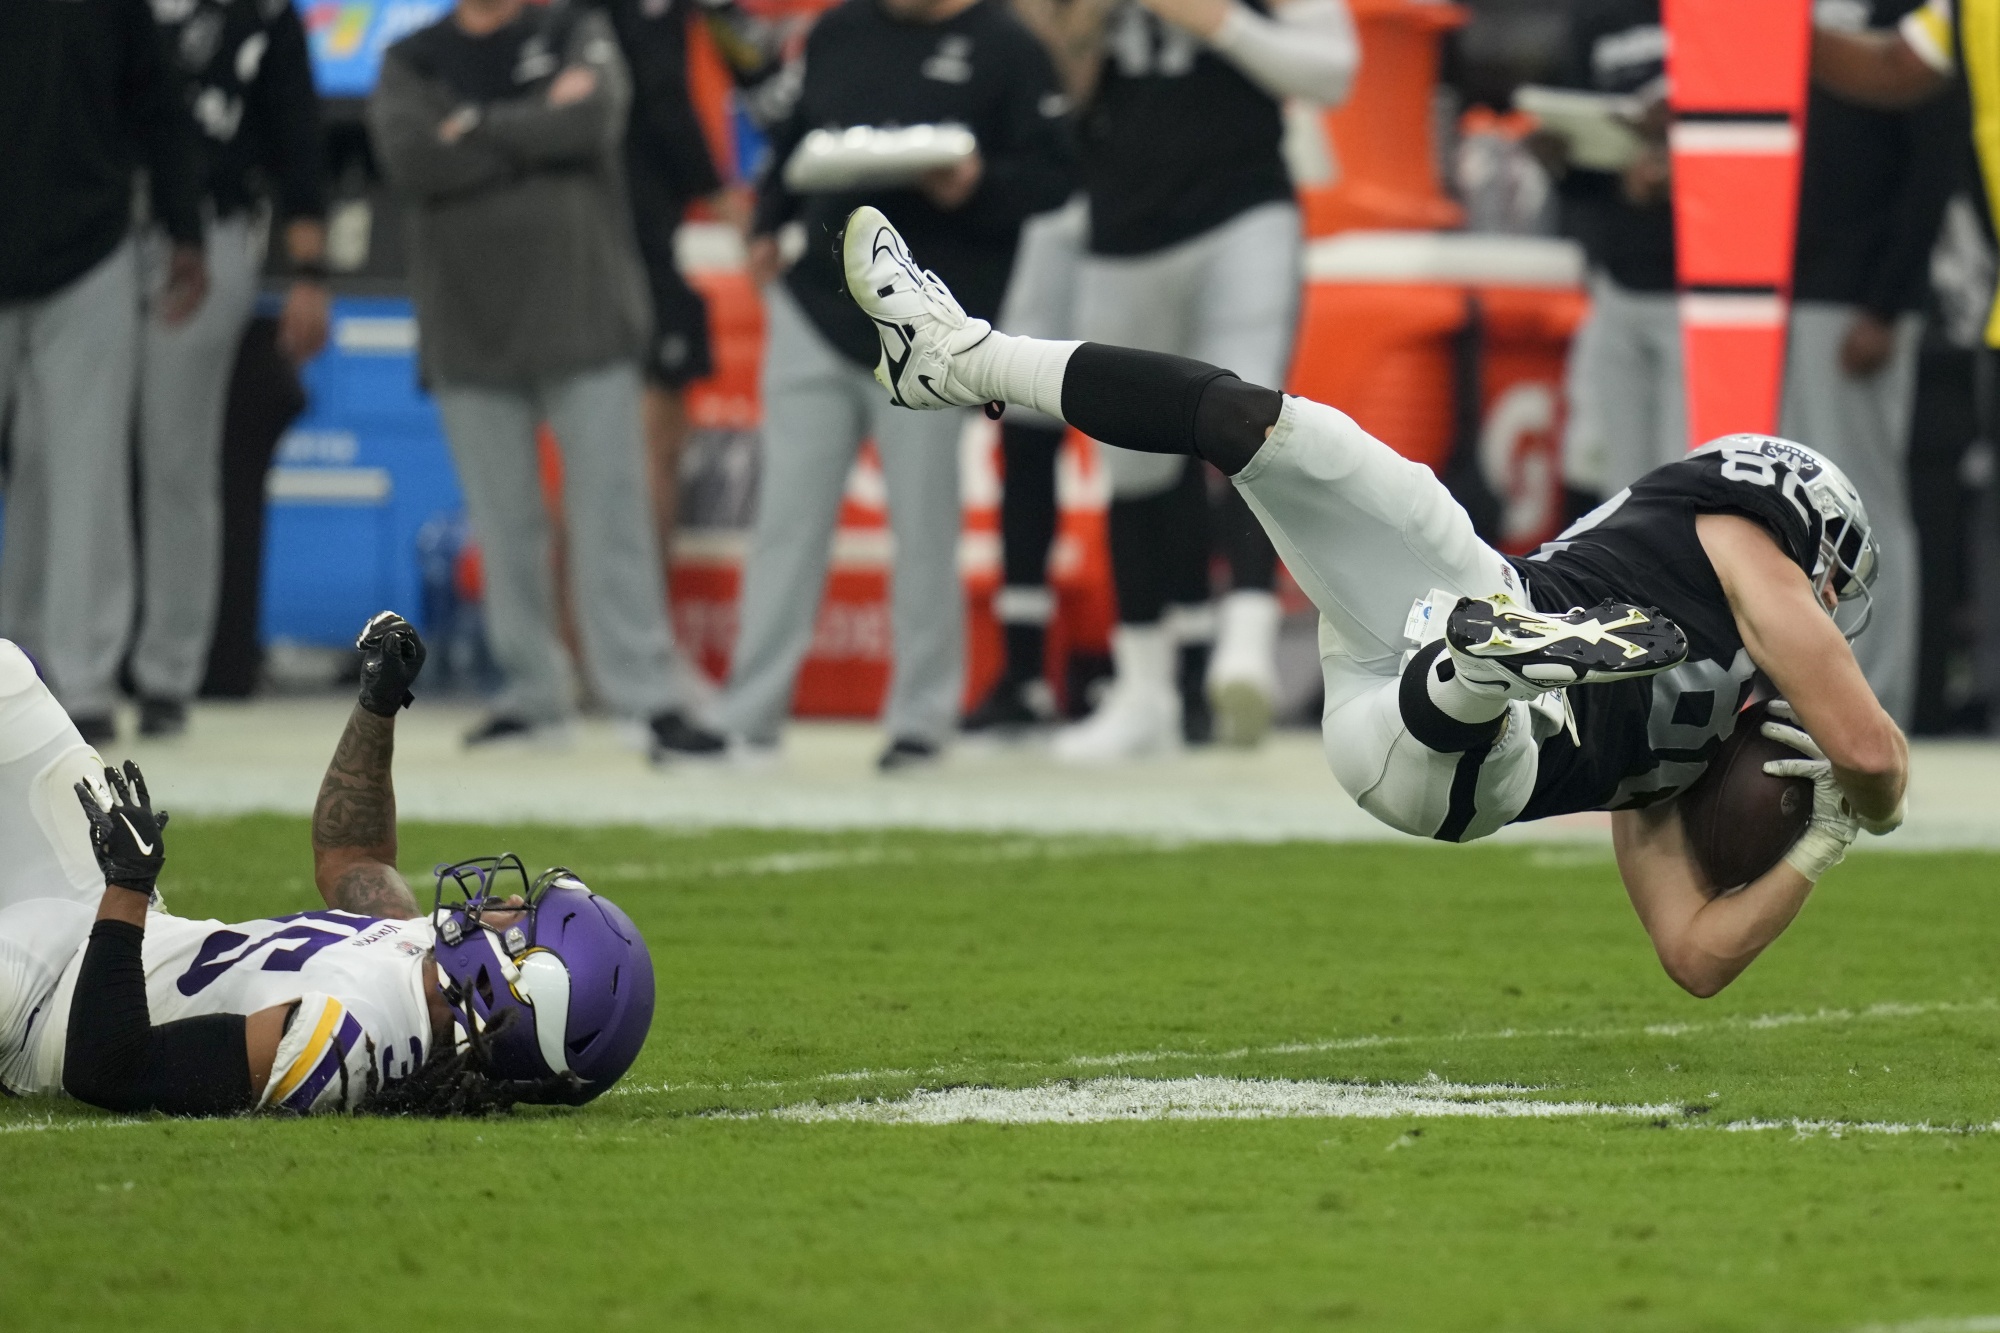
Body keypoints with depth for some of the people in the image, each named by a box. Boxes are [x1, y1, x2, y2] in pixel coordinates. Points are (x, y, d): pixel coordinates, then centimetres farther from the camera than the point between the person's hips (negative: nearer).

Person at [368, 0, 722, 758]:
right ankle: (532, 697, 13)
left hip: (580, 318, -2)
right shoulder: (413, 63, 10)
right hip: (469, 326, 2)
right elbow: (410, 157, -9)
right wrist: (535, 133, -9)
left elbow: (592, 119, -12)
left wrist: (478, 129, -8)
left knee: (611, 511, -6)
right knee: (504, 525, 4)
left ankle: (648, 696, -7)